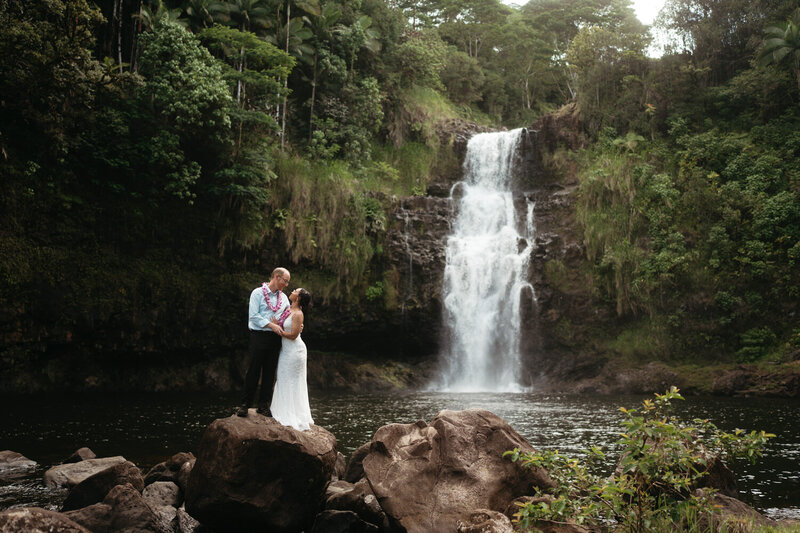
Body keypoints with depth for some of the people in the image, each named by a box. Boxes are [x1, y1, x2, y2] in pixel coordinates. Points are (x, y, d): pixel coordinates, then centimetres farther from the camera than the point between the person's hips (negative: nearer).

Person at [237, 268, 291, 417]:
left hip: (275, 338, 5)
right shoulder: (258, 293, -2)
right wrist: (271, 325, -19)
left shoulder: (283, 297, 16)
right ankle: (245, 404, 6)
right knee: (253, 371, -2)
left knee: (270, 372, 5)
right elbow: (254, 316, -11)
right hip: (259, 336, -5)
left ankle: (264, 405, 13)